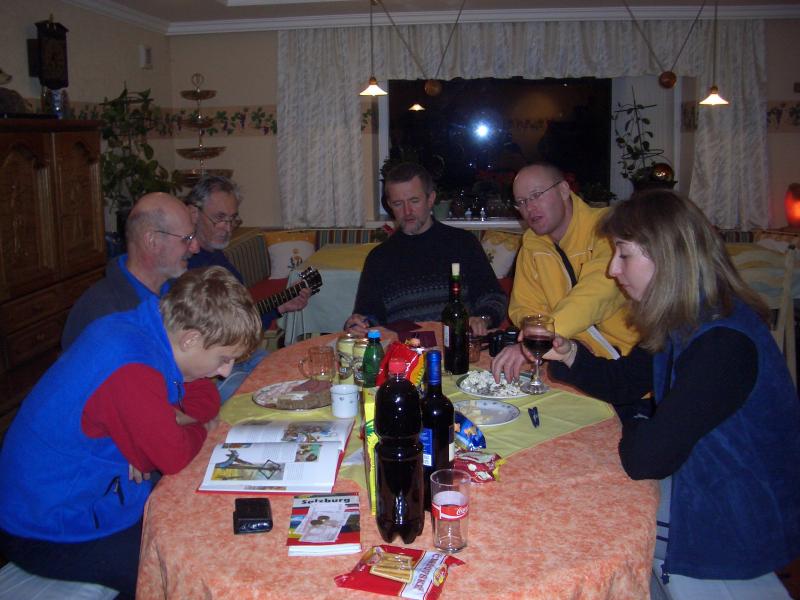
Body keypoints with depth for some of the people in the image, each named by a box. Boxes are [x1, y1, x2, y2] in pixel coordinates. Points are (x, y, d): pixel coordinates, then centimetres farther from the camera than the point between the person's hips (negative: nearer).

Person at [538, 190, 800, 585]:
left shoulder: (724, 344, -31)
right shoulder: (684, 321, 0)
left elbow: (644, 459, -31)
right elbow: (621, 383, 10)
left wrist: (632, 426, -7)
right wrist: (566, 354, -9)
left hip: (736, 531, -8)